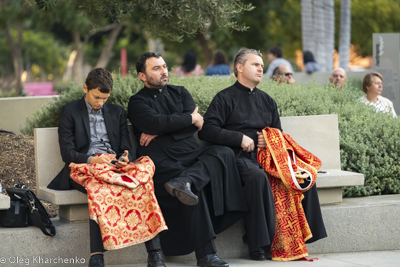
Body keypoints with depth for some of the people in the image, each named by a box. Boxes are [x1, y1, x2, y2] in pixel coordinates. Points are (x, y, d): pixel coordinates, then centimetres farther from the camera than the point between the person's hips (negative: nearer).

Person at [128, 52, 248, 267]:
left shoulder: (179, 93, 22)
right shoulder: (138, 102, 9)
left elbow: (196, 124, 5)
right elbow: (154, 122, -12)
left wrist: (159, 131, -4)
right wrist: (190, 118, -1)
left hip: (190, 153, 6)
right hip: (162, 159, -5)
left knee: (224, 153, -22)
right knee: (195, 191, -31)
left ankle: (183, 182, -42)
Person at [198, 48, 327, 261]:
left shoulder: (267, 100, 25)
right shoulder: (225, 98, 6)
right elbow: (206, 130, -5)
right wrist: (240, 138, -11)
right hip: (240, 156, -6)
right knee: (257, 176, -39)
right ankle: (258, 245, -35)